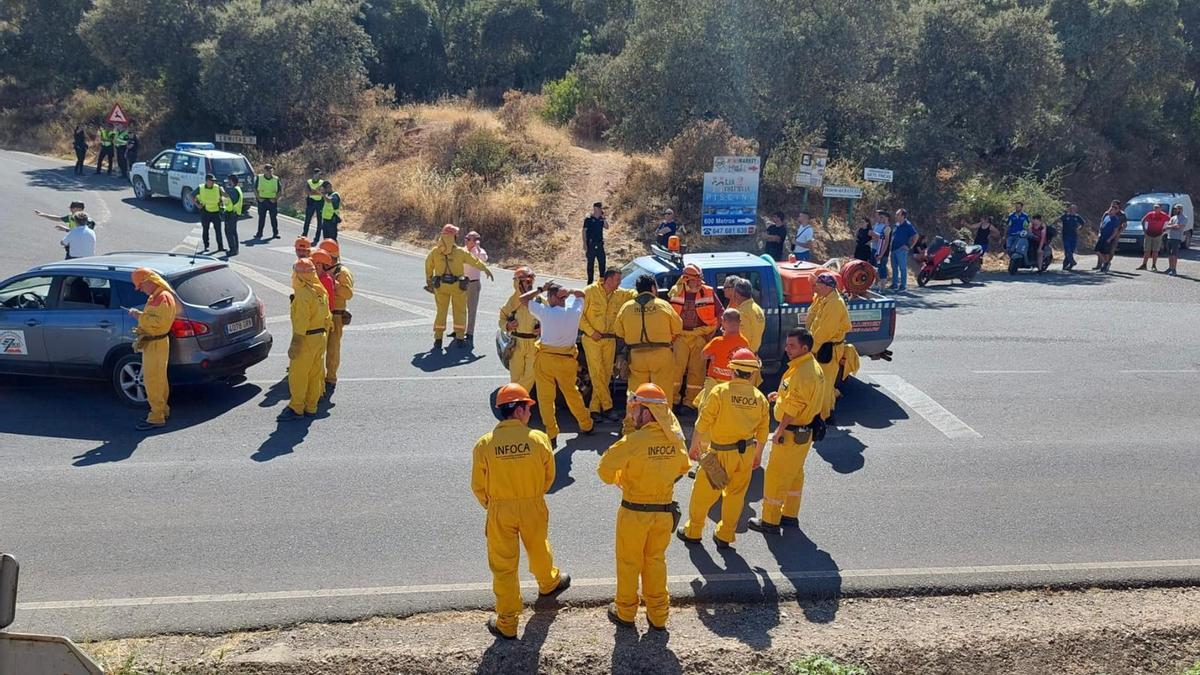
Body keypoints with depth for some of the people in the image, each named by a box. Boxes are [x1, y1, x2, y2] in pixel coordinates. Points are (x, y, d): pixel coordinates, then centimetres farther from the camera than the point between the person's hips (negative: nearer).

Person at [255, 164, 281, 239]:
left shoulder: (276, 179, 3)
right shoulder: (259, 178, 3)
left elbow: (279, 191, 7)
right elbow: (255, 189, 6)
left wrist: (275, 199, -6)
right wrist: (258, 198, -6)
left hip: (272, 201, 0)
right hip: (262, 200, 0)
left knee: (274, 218, 1)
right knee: (261, 218, 4)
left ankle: (275, 233, 9)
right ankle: (259, 233, 10)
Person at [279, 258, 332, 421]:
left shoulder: (303, 294, -17)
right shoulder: (321, 292, 10)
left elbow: (301, 322, -21)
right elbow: (327, 317, 15)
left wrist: (295, 344, -19)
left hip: (307, 339, -9)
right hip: (320, 337, 9)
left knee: (297, 375, -1)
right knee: (315, 374, 12)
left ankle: (296, 408, 2)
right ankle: (311, 407, 18)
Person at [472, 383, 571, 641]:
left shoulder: (484, 444, -16)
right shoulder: (539, 439, -16)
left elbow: (478, 486, -6)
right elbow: (549, 477, -2)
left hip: (499, 511, -1)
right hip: (534, 508, 1)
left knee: (503, 565, 11)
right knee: (539, 549, 28)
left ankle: (507, 623, 20)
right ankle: (549, 583, 56)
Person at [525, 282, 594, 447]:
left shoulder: (545, 312, -16)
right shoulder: (575, 311, -5)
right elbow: (581, 295, 16)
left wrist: (540, 289, 1)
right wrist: (570, 291, -4)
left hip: (546, 359, -4)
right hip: (567, 359, 4)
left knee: (545, 397, 2)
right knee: (571, 391, 22)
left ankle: (552, 435, -1)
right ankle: (586, 425, 35)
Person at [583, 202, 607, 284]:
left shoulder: (602, 219, 10)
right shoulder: (588, 219, -4)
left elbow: (606, 227, -2)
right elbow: (584, 231, -5)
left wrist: (604, 217, -8)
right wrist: (585, 244, -12)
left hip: (600, 244, 5)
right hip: (591, 244, -5)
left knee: (602, 263, 5)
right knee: (590, 263, 2)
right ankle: (590, 281, 8)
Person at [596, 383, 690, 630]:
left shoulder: (633, 441, -24)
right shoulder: (676, 440, -8)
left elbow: (605, 470, -19)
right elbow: (682, 468, 10)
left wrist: (620, 480, 2)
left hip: (634, 512, -4)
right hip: (665, 511, 4)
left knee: (628, 563, 16)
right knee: (656, 561, 22)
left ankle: (625, 611, 32)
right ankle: (658, 615, 31)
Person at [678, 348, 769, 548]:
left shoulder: (720, 391, -17)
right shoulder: (760, 398, -4)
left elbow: (703, 423, -13)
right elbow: (763, 432, 5)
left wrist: (694, 446, 2)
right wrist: (758, 454, 20)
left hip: (721, 452, -4)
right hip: (746, 453, 4)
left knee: (703, 492, 13)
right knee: (736, 495, 18)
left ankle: (693, 531, 26)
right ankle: (725, 536, 27)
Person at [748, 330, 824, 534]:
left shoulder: (802, 372, -25)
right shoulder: (812, 366, 8)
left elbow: (794, 407, -25)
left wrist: (779, 431, -18)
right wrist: (781, 395, 9)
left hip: (792, 433, -10)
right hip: (804, 431, 10)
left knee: (776, 475, 0)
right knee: (794, 474, 21)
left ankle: (770, 521, 8)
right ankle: (790, 515, 33)